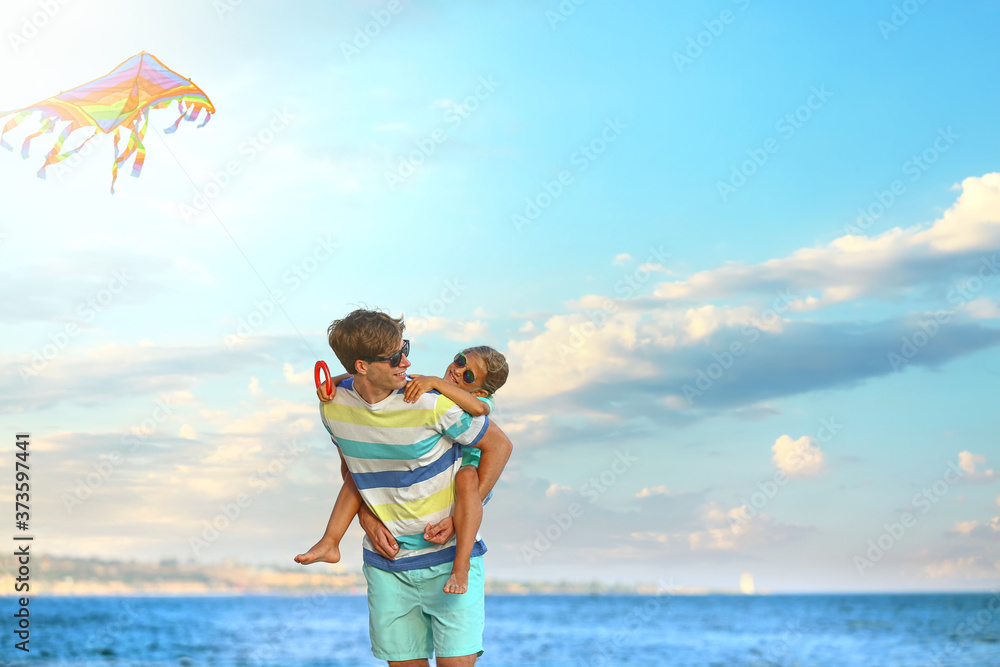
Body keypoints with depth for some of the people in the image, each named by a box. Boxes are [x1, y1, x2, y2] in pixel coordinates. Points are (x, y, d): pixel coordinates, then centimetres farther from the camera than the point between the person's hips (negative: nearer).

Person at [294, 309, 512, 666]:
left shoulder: (431, 402, -18)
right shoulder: (334, 406, -5)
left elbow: (499, 446, -7)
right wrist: (367, 517, -2)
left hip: (449, 555, -3)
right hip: (387, 559, 3)